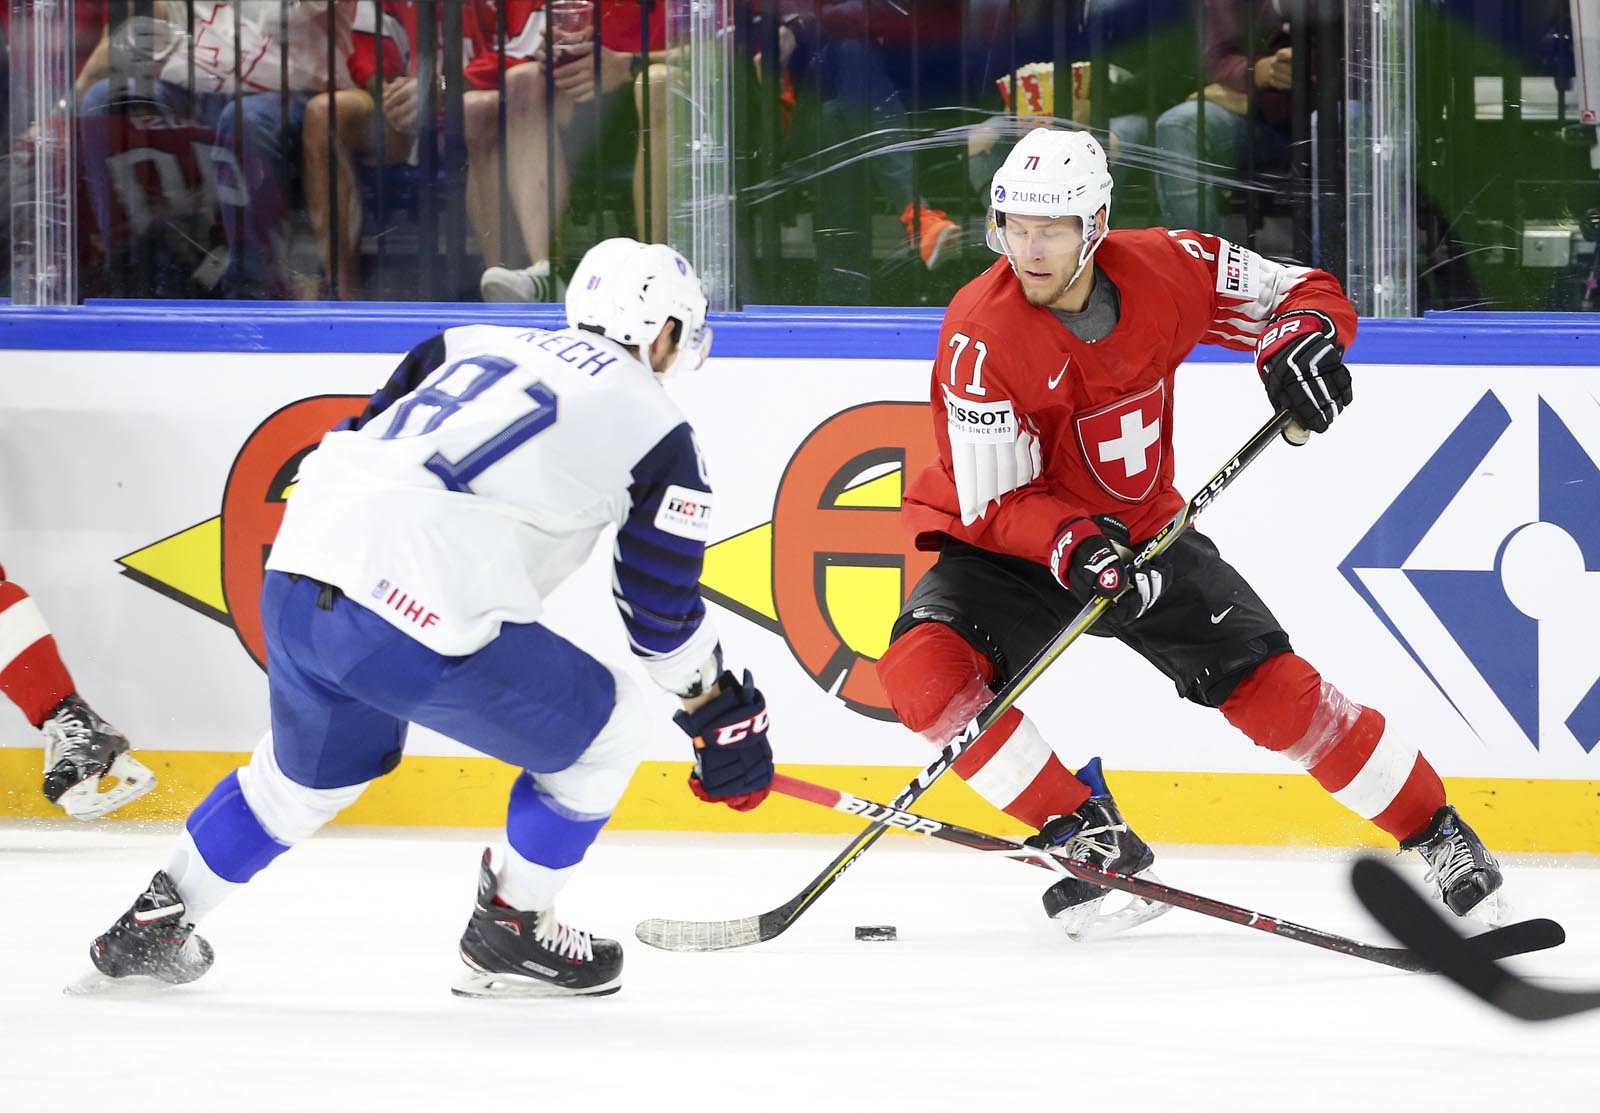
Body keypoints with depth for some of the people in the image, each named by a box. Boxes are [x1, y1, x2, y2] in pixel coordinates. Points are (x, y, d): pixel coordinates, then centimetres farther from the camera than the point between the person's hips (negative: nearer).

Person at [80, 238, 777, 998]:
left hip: (295, 583, 7)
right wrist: (724, 712, 26)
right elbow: (663, 608, 13)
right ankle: (507, 932, 22)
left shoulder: (474, 345, 24)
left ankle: (151, 922, 36)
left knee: (307, 770, 34)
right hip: (422, 623, -7)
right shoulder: (653, 426, 8)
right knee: (602, 730, 14)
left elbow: (361, 441, 26)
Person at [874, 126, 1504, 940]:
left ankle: (1440, 836, 11)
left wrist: (1300, 337, -26)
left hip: (1142, 532, 2)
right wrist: (1072, 546, -41)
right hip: (1015, 541, -2)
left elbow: (1307, 293, -3)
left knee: (1275, 688, -6)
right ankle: (1087, 836, -20)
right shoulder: (982, 334, -25)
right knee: (923, 670, -29)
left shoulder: (1164, 269, -15)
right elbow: (995, 503, -22)